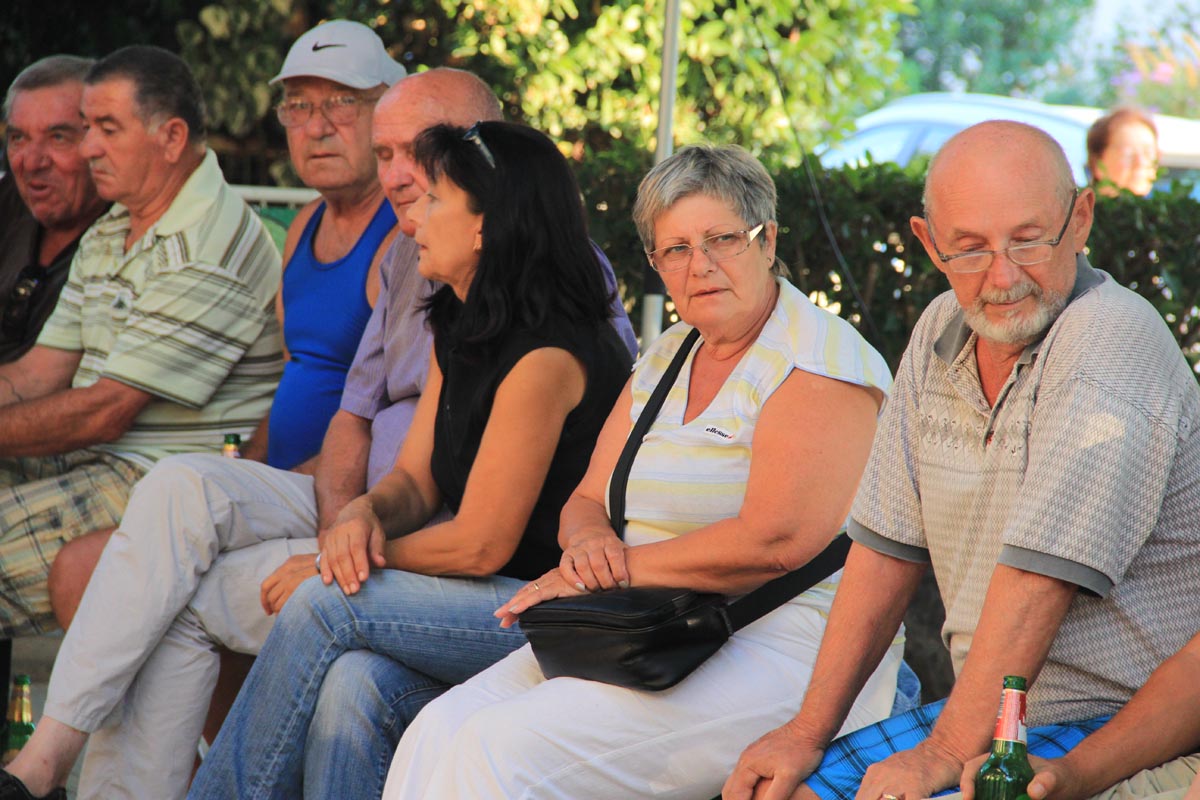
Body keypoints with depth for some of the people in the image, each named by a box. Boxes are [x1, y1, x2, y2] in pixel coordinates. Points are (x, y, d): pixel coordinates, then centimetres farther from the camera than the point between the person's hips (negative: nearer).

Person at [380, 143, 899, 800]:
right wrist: (590, 540, -6)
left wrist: (624, 568, -13)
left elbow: (775, 541, -20)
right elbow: (586, 502, 19)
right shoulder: (664, 358, 18)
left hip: (780, 645, -8)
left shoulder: (817, 362, -9)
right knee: (439, 732, -13)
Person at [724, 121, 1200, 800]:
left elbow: (1040, 574, -23)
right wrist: (812, 728, 7)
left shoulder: (1110, 343, -19)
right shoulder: (943, 331, 6)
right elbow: (890, 546, 10)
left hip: (1107, 725, -7)